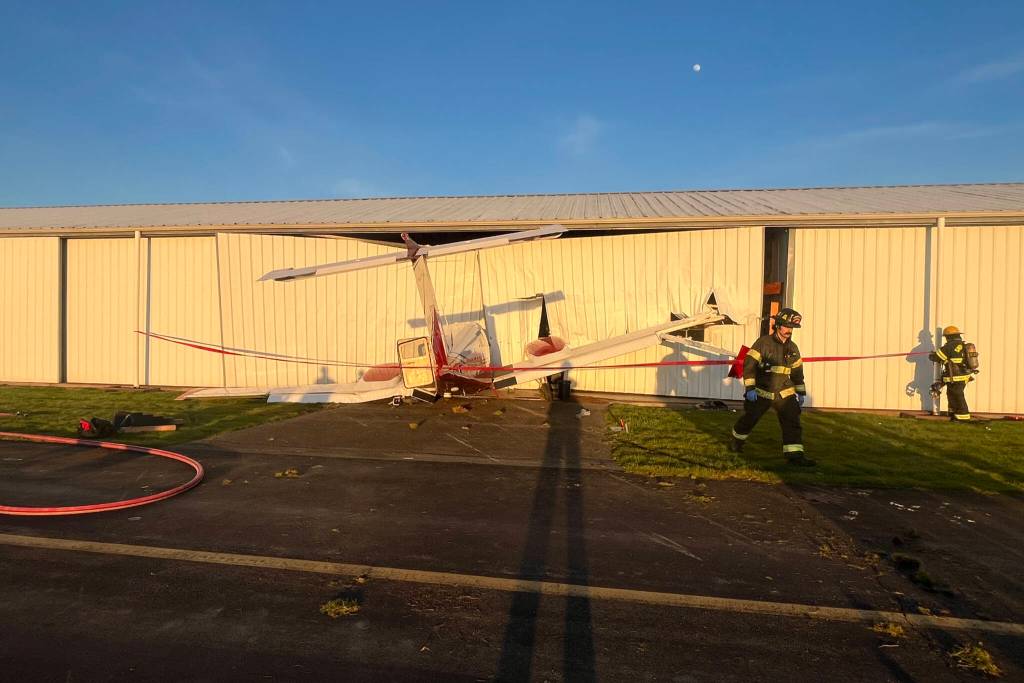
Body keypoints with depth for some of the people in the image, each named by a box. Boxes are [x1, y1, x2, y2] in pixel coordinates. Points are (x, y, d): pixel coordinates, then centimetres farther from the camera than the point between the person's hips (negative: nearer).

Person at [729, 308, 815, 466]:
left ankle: (795, 455, -6)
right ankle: (736, 442, 34)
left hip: (785, 393, 4)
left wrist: (801, 393, 14)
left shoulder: (793, 348, 6)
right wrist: (750, 388, -19)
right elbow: (749, 365, -14)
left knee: (792, 422, -9)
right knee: (748, 419, 9)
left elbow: (797, 371, 17)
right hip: (761, 392, -4)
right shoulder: (763, 342, -11)